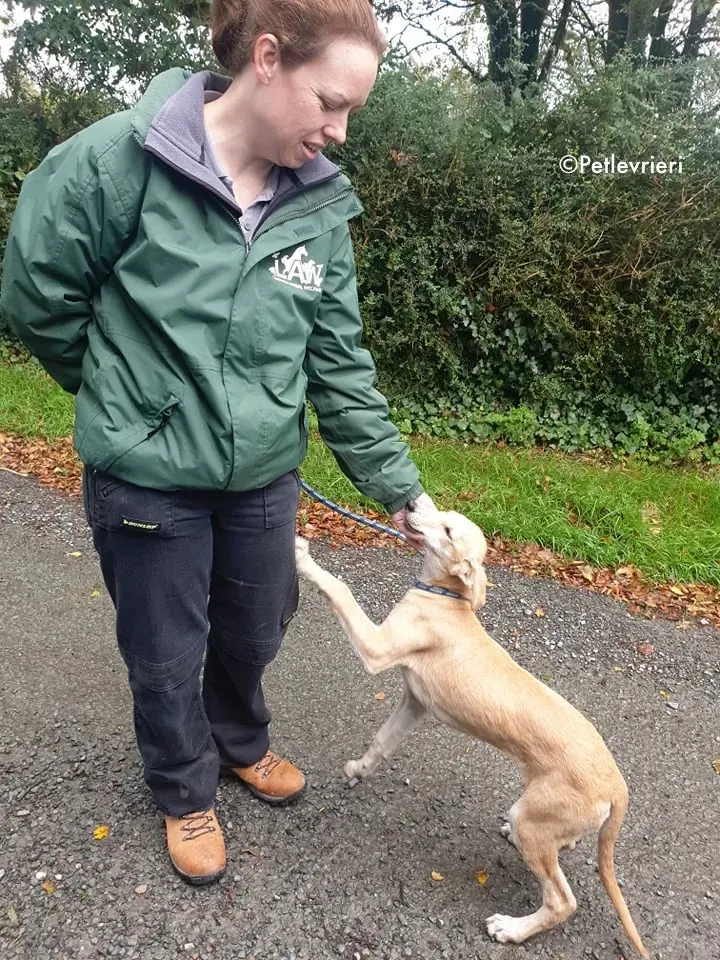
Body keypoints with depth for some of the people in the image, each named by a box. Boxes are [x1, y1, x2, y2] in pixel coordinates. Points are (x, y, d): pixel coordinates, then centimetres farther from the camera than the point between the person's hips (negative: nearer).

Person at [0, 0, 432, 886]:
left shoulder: (320, 204, -4)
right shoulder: (119, 159, -18)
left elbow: (339, 362, 0)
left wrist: (396, 484, -1)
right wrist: (127, 395, 5)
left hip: (264, 475, 4)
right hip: (146, 476, -4)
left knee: (255, 632, 22)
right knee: (167, 655, 15)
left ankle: (241, 743, 54)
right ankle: (185, 792, 45)